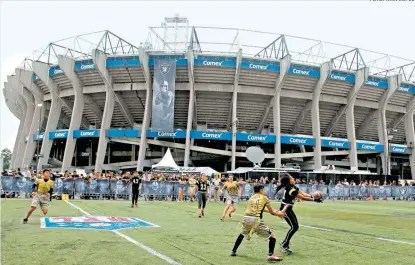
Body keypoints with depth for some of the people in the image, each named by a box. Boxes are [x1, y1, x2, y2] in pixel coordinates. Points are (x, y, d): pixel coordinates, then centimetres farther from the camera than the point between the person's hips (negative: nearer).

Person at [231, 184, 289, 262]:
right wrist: (280, 213, 32)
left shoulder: (251, 197, 21)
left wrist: (267, 210, 42)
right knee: (272, 236, 9)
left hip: (246, 218, 5)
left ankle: (233, 251, 36)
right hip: (256, 220, -5)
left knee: (242, 234, 33)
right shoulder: (264, 198, 9)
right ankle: (271, 255, -6)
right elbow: (272, 212, 15)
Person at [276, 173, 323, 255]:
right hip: (285, 209, -9)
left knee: (295, 226, 9)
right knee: (294, 227, -7)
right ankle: (285, 245, 2)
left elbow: (303, 193, -1)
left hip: (288, 209, 9)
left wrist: (313, 196, -14)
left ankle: (284, 243, 19)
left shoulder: (294, 187, 1)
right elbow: (303, 198, -20)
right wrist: (314, 199, -16)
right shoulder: (291, 191, -27)